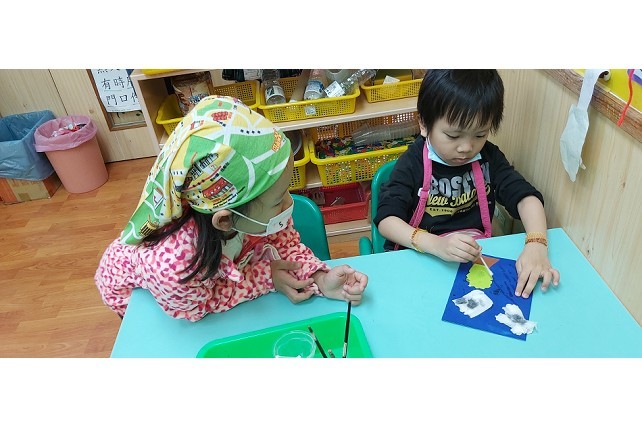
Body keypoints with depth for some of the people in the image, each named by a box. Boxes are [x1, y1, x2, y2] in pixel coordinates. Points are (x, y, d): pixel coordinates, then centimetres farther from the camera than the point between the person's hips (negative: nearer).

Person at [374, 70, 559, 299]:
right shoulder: (412, 164, -13)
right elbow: (386, 219, -20)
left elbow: (525, 196, -6)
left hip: (475, 254, 5)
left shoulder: (489, 158, 0)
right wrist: (436, 244, -37)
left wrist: (536, 244, -27)